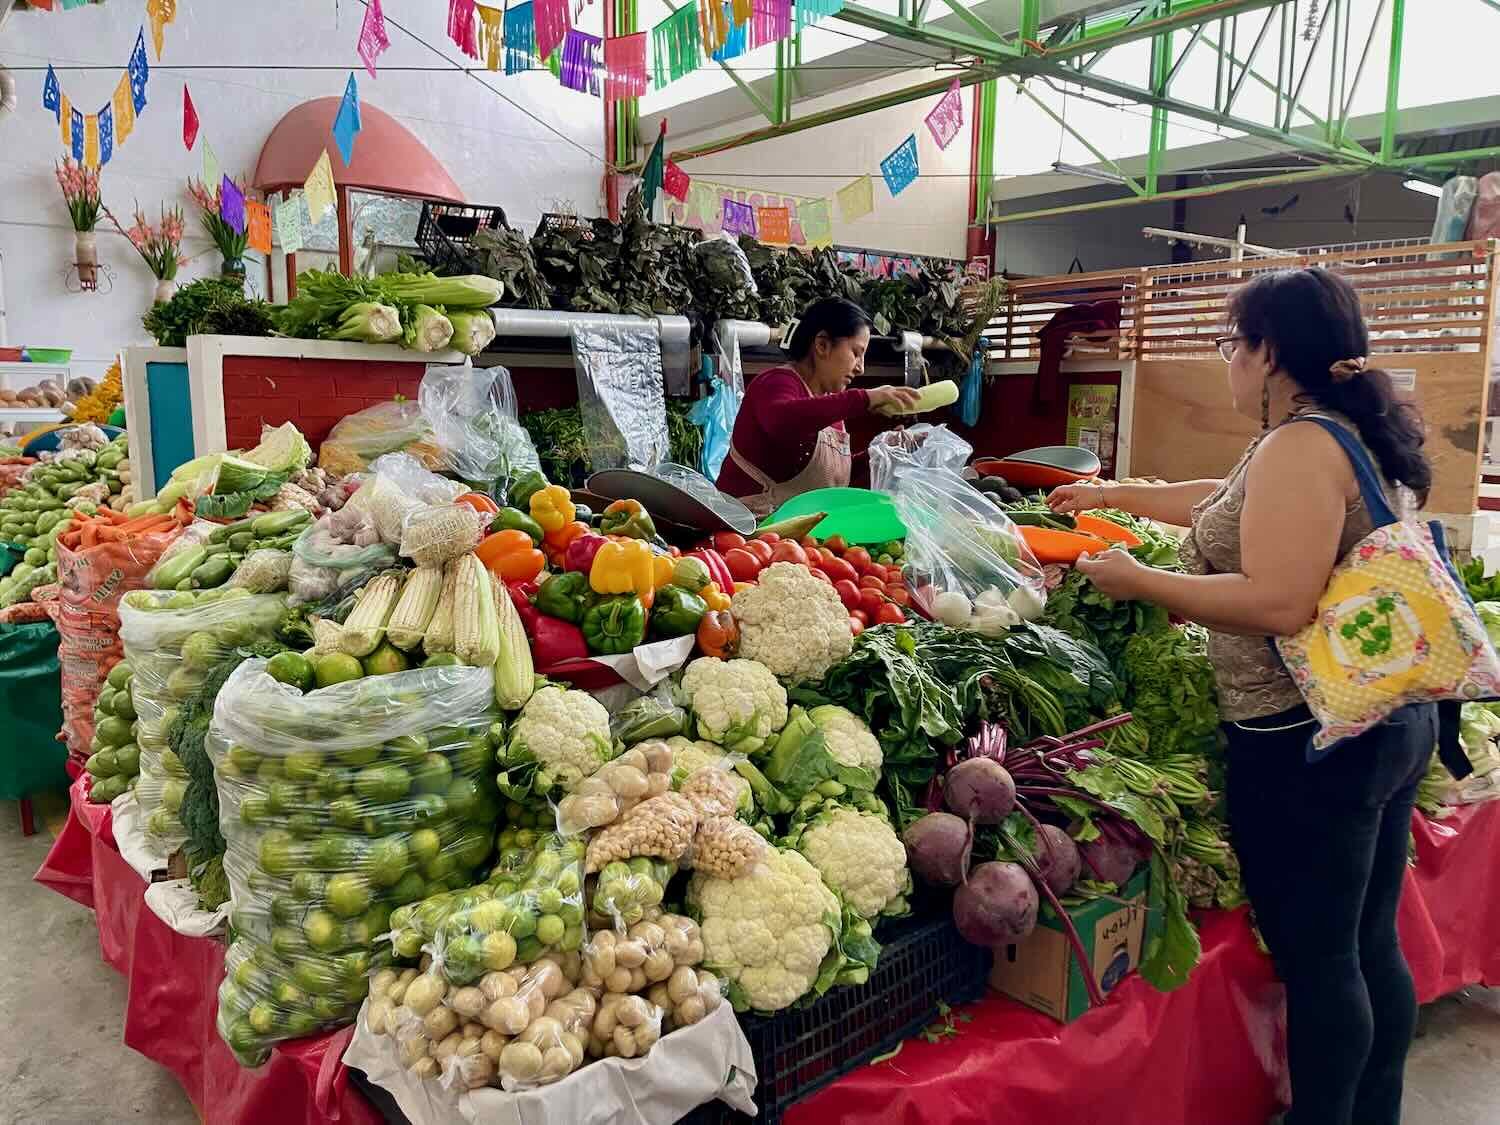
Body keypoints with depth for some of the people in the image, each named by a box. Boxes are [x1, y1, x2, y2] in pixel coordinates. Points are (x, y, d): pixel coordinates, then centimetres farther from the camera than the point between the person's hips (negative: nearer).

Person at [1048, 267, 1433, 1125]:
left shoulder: (1299, 446, -18)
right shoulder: (1366, 435, 12)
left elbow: (1278, 605, -28)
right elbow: (1234, 505, 25)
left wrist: (1138, 581, -18)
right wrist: (1115, 495, 32)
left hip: (1307, 740, -10)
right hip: (1394, 719, 10)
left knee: (1317, 960, 5)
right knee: (1372, 948, 20)